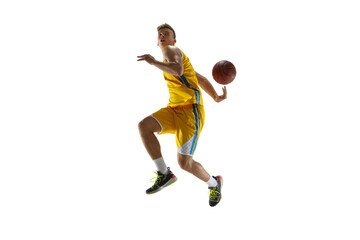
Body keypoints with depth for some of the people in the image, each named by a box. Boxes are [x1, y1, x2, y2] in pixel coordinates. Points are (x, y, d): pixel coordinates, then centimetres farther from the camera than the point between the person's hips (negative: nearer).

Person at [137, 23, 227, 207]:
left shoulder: (171, 50, -3)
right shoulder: (179, 60, 26)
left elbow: (178, 70, -26)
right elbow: (201, 79, 28)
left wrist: (153, 62, -17)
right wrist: (216, 98, 22)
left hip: (190, 110, -9)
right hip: (174, 109, 9)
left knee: (184, 162, -14)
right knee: (144, 126, -16)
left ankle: (214, 183, 16)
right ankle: (164, 174, -9)